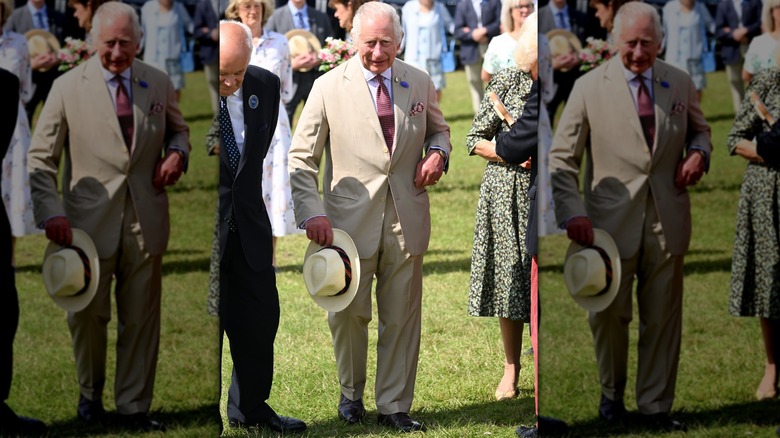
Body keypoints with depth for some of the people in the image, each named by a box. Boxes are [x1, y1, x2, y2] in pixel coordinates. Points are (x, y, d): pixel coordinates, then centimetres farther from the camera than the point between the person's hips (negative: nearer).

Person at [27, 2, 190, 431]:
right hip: (90, 221, -2)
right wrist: (51, 212, -16)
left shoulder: (158, 84, 4)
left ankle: (133, 406, 18)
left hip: (145, 221, 2)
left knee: (141, 318, 6)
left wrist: (177, 152, -2)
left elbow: (177, 129, 22)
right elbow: (41, 158, -4)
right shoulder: (68, 87, -4)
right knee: (87, 316, 7)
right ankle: (90, 392, 31)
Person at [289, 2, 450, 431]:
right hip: (351, 219, -2)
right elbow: (301, 158, -3)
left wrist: (438, 151, -2)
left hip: (406, 220, 2)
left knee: (401, 318, 7)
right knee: (348, 315, 8)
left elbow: (437, 128, 23)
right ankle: (351, 393, 30)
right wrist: (312, 213, -16)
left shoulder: (419, 83, 4)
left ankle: (394, 406, 18)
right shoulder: (328, 87, -5)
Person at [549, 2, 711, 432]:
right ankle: (612, 392, 30)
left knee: (662, 318, 7)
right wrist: (572, 212, -18)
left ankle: (655, 405, 19)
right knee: (608, 315, 7)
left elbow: (698, 129, 22)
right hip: (612, 220, -2)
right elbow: (562, 157, -5)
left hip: (667, 221, 2)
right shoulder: (589, 87, -5)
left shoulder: (680, 83, 4)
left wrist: (698, 152, -3)